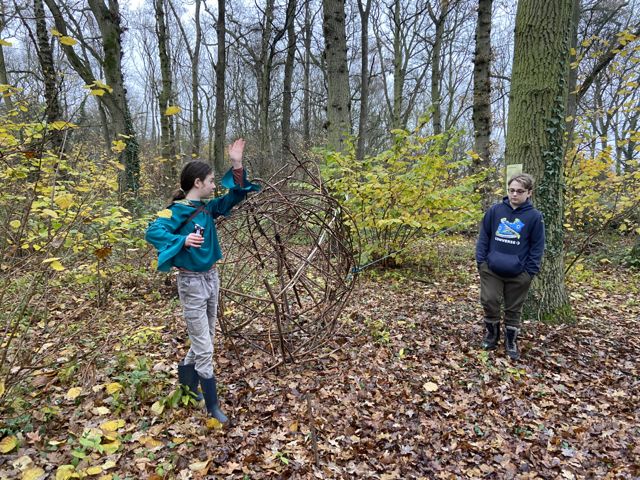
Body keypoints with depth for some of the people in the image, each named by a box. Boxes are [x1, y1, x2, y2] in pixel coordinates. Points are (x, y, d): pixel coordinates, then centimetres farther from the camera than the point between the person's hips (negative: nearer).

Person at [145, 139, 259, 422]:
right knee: (204, 348, 1)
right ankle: (212, 405, 16)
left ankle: (186, 378, 46)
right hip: (192, 283, -8)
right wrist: (183, 240, -37)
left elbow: (235, 197, 10)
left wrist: (237, 166, 0)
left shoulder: (207, 208, 5)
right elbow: (153, 232, -26)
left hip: (212, 278, 8)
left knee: (205, 340, 21)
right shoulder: (178, 210, -16)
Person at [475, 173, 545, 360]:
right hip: (491, 269, 1)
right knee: (489, 302, 1)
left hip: (518, 274, -1)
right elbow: (484, 237, 5)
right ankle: (492, 333, 26)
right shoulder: (495, 210, -1)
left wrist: (530, 271, -6)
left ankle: (511, 341, 27)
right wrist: (480, 260, 0)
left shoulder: (535, 216, -5)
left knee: (513, 309, 10)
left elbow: (537, 247, -1)